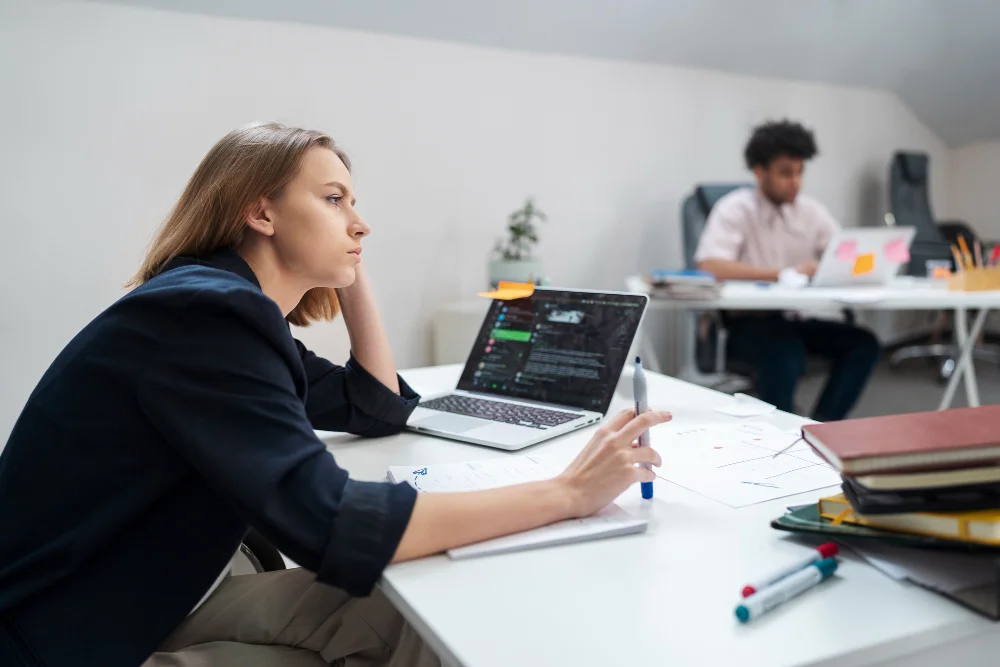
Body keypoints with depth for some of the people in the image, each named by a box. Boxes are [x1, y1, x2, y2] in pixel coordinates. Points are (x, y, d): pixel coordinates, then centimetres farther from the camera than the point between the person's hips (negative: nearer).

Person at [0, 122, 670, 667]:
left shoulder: (237, 310, 4)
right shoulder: (202, 312, -26)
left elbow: (381, 408, 13)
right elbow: (331, 524, -35)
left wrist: (351, 273, 3)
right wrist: (565, 494, -32)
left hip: (148, 603, 9)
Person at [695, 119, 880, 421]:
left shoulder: (811, 211, 9)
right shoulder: (735, 209, -8)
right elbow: (710, 266, -24)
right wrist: (784, 273, -28)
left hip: (798, 320, 6)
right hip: (747, 322, -6)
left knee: (863, 344, -17)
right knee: (786, 352, -35)